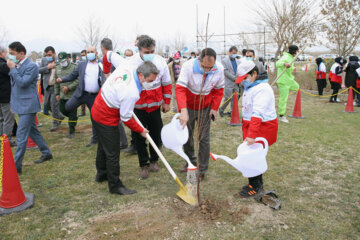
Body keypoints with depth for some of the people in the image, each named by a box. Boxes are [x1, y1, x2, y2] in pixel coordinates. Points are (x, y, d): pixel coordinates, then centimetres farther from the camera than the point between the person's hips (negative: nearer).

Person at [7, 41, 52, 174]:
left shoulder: (31, 66, -14)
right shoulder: (16, 65, 11)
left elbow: (22, 83, -22)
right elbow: (14, 83, 20)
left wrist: (12, 69, -16)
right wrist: (13, 103, 18)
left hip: (28, 105, -9)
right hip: (21, 105, 9)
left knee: (21, 135, -7)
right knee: (33, 131, 17)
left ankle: (17, 166, -1)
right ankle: (46, 153, 31)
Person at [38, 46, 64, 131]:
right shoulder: (44, 60, 6)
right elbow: (38, 70, -1)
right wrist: (47, 67, -13)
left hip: (56, 86, -6)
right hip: (47, 86, 6)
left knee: (54, 104, -7)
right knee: (47, 104, 12)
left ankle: (55, 122, 9)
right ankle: (60, 116, 32)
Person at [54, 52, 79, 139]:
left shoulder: (74, 67, -9)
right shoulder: (57, 68, 11)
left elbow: (78, 81, -14)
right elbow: (56, 82, 17)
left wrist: (69, 87, -20)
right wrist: (57, 93, 14)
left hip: (73, 95, -6)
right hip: (62, 95, 6)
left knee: (72, 114, -1)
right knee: (63, 110, 13)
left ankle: (71, 132, 10)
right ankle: (74, 119, 40)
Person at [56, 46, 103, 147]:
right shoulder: (82, 64, 9)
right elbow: (73, 76, 11)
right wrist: (62, 79, -4)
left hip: (95, 96, -1)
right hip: (81, 94, 1)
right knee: (67, 107, -17)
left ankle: (95, 139, 22)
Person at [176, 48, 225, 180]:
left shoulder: (219, 69, -16)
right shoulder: (188, 66, -26)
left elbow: (219, 90, -1)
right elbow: (180, 88, -35)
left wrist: (215, 108, -8)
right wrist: (183, 110, -46)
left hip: (205, 108, 1)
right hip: (188, 107, 0)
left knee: (204, 139, 2)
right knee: (187, 136, 12)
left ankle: (202, 170, 18)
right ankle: (191, 162, 36)